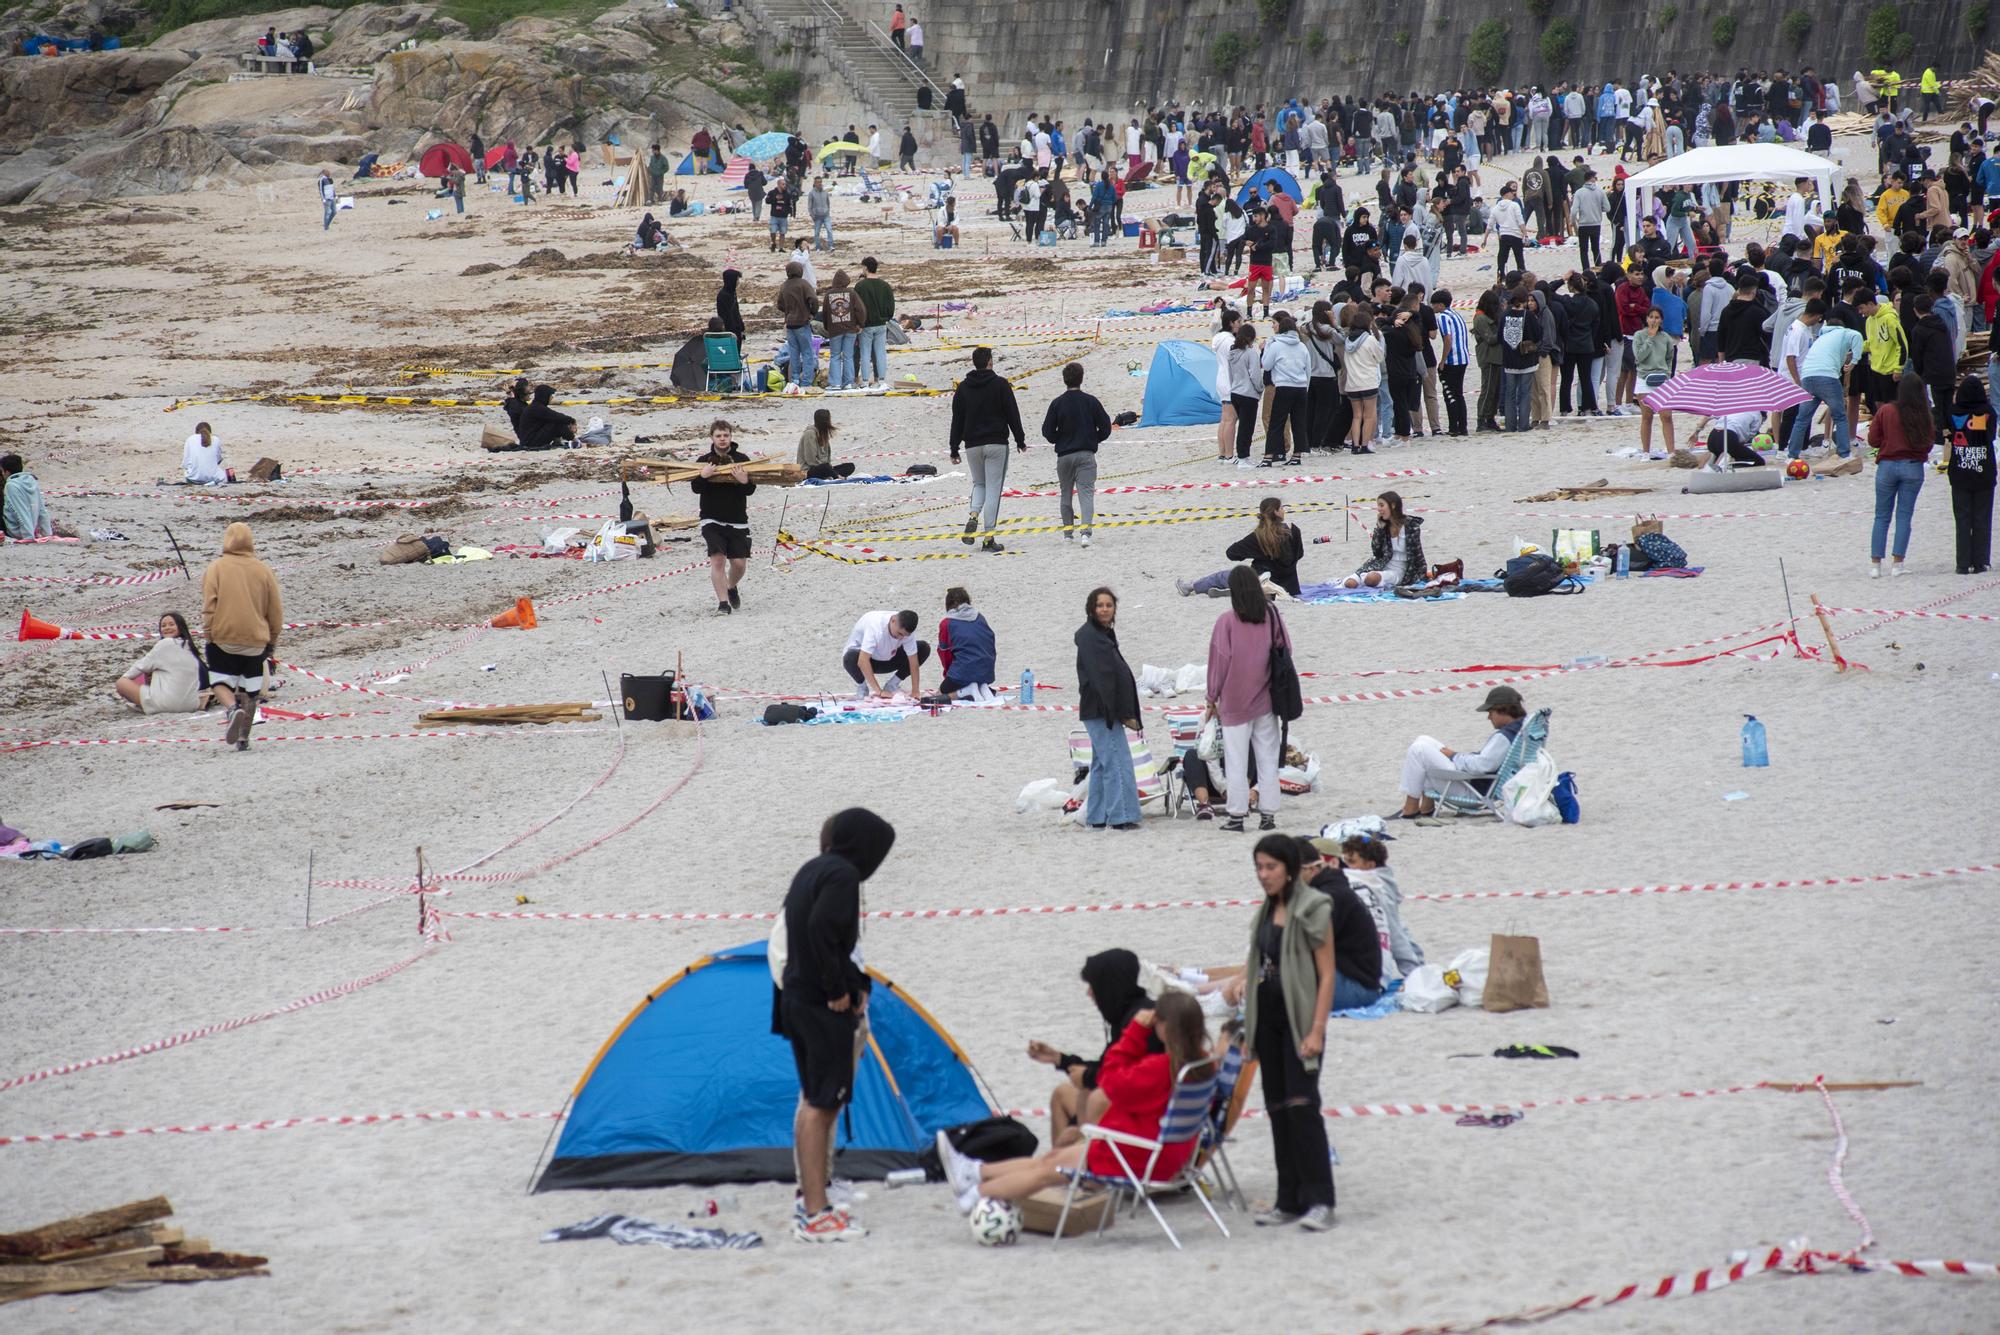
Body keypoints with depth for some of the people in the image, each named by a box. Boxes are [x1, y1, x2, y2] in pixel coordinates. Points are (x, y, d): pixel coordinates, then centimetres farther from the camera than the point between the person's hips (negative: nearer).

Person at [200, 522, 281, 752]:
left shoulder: (216, 568, -3)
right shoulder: (263, 570, 4)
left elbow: (209, 603, -9)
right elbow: (276, 608, 8)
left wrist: (208, 631, 0)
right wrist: (273, 638, 19)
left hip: (223, 638, -2)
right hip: (255, 640, 2)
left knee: (220, 682, 7)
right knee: (249, 690, 10)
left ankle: (233, 709, -22)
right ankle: (243, 738, 8)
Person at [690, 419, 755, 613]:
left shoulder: (741, 459, 1)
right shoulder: (705, 461, 1)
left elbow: (751, 489, -1)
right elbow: (696, 488, -4)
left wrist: (744, 481, -22)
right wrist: (703, 476, -22)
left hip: (737, 520, 1)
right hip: (712, 519, -1)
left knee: (739, 563, 3)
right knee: (717, 559, -15)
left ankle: (731, 587, 34)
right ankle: (723, 601, -9)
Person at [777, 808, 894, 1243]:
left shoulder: (810, 872, 15)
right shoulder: (842, 875, -13)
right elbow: (821, 929, -26)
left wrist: (854, 984, 7)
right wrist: (838, 990, -17)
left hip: (798, 999, 10)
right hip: (824, 1007, -10)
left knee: (815, 1101, 18)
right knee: (820, 1104, -9)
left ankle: (810, 1199, 27)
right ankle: (814, 1215, -9)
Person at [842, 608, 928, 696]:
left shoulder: (906, 630, -22)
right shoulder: (875, 626, -38)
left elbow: (913, 660, -18)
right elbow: (862, 661, -43)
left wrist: (915, 691, -27)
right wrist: (879, 691, -45)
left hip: (886, 660, 5)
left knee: (924, 648, -13)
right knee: (851, 657, -41)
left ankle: (892, 685, -1)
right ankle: (863, 688, -10)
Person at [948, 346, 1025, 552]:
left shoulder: (963, 388, 5)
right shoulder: (1000, 384, -5)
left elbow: (957, 420, 7)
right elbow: (1012, 414, -3)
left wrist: (954, 449, 12)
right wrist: (1020, 440, 7)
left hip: (972, 445, 3)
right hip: (996, 443, -3)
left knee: (979, 483, 21)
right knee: (994, 488, -1)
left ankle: (973, 516, -8)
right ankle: (988, 537, -6)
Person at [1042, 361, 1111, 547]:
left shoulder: (1057, 403, -5)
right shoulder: (1090, 401, -4)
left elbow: (1047, 432, -3)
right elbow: (1105, 426, -1)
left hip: (1064, 455, 1)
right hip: (1086, 455, -1)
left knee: (1066, 493, 16)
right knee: (1086, 492, -5)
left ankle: (1068, 530, 20)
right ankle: (1086, 530, -23)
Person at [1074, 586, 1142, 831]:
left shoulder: (1104, 634, 16)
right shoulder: (1089, 636, -13)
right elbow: (1102, 677, -19)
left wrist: (1125, 713, 15)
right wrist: (1123, 714, -20)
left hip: (1106, 712, 10)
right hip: (1100, 710, -10)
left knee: (1102, 763, 12)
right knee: (1117, 762, -11)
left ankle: (1097, 817, 17)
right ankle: (1120, 817, -11)